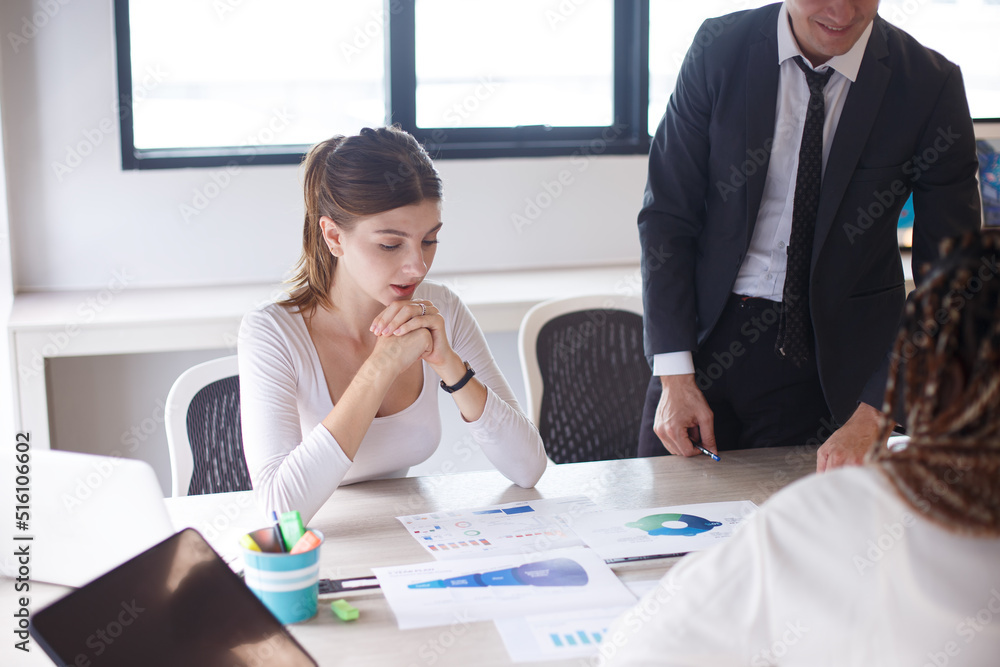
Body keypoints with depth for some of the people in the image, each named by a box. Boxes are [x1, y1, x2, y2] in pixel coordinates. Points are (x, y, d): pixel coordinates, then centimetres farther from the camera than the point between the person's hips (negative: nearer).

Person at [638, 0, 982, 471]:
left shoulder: (931, 87, -12)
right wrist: (675, 376, -11)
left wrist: (872, 415, -20)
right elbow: (667, 215, -4)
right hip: (706, 335, 1)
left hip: (831, 361, -1)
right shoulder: (719, 49, -9)